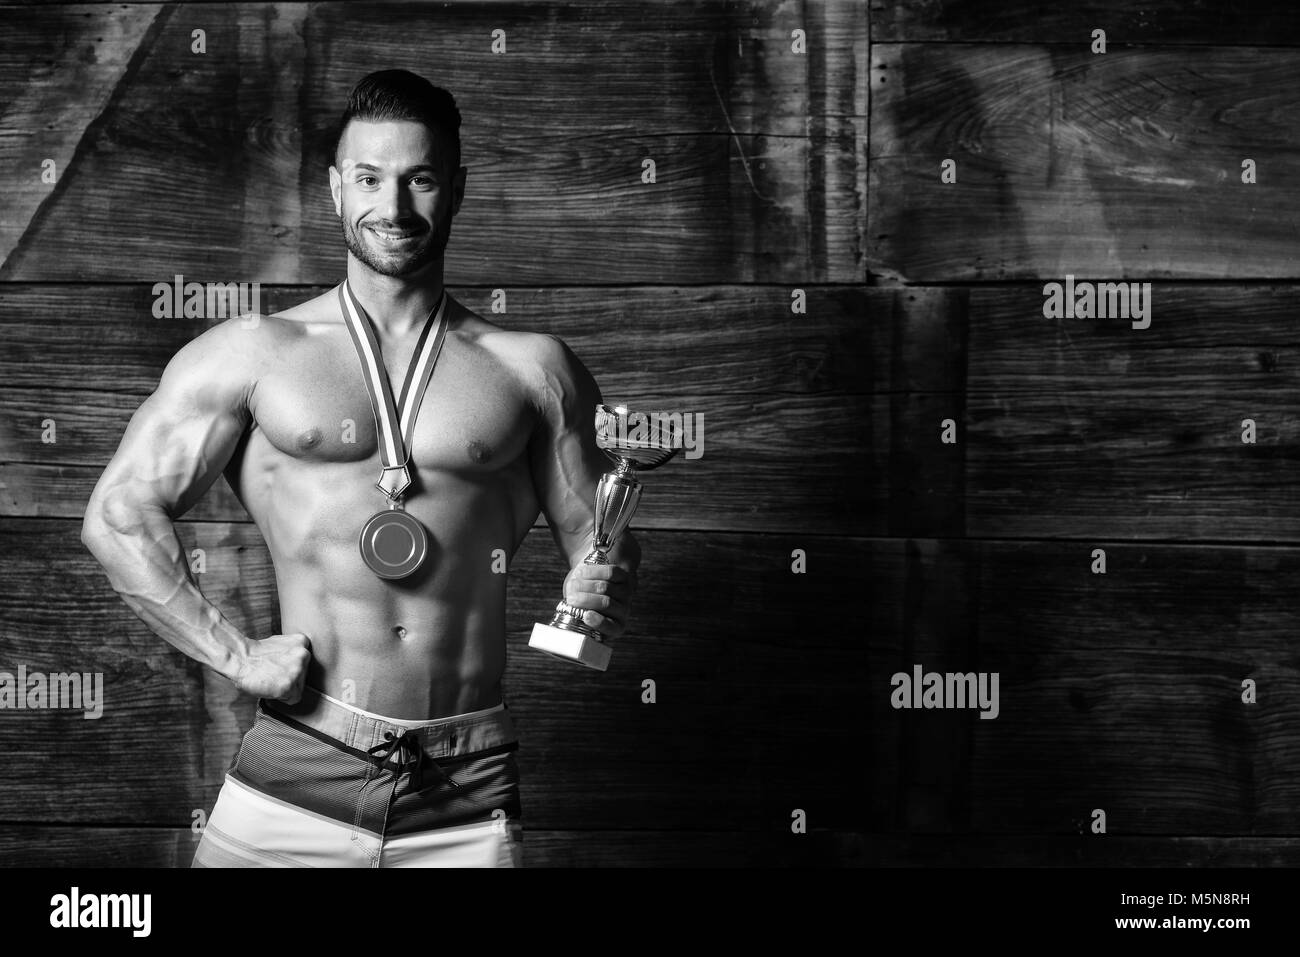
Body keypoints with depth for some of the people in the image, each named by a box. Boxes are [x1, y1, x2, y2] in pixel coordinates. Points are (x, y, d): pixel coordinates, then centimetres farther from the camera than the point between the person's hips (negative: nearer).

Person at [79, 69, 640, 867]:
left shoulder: (533, 369, 7)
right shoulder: (252, 355, 4)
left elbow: (597, 540, 11)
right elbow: (119, 512, 3)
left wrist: (604, 592, -12)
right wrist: (234, 653, -4)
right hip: (293, 778, -1)